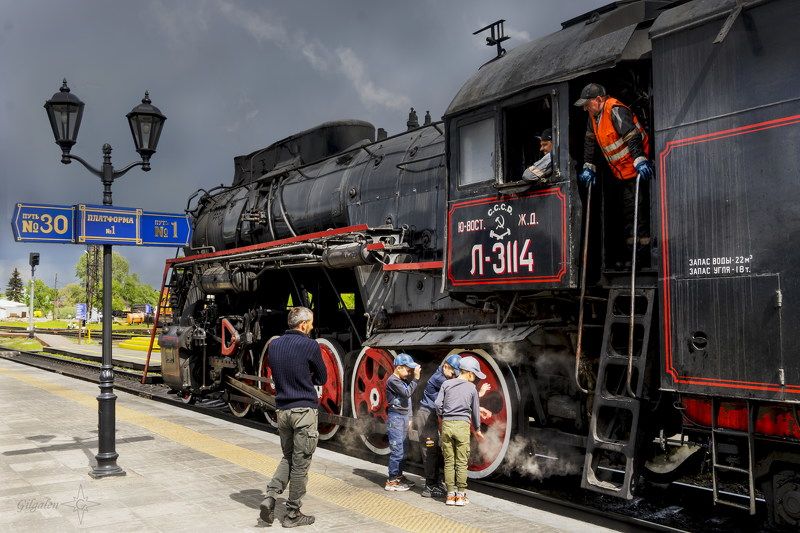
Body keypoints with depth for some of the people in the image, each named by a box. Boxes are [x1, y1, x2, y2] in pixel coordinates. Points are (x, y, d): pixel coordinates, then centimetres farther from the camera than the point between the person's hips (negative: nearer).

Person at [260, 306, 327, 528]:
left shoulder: (274, 345, 7)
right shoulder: (310, 345, -12)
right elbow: (322, 378, -1)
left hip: (282, 410, 6)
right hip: (304, 410, -6)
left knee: (287, 457, 20)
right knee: (300, 463, 4)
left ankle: (270, 496, 3)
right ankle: (292, 514, 11)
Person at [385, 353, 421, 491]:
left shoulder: (404, 381, 14)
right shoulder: (393, 380, -13)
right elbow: (407, 393, -25)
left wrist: (409, 418, 18)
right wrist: (415, 378, -24)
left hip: (404, 417, 9)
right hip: (396, 418, -9)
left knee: (402, 450, 13)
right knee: (397, 450, -8)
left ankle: (399, 475, 23)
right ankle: (392, 481, -3)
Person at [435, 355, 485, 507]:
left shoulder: (446, 384, 5)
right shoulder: (471, 388, 3)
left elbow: (438, 404, -1)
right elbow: (475, 410, 10)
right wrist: (477, 429, 23)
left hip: (446, 424, 2)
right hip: (462, 425, -2)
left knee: (448, 461, 7)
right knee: (461, 462, 4)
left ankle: (450, 494, 10)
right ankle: (461, 495, 7)